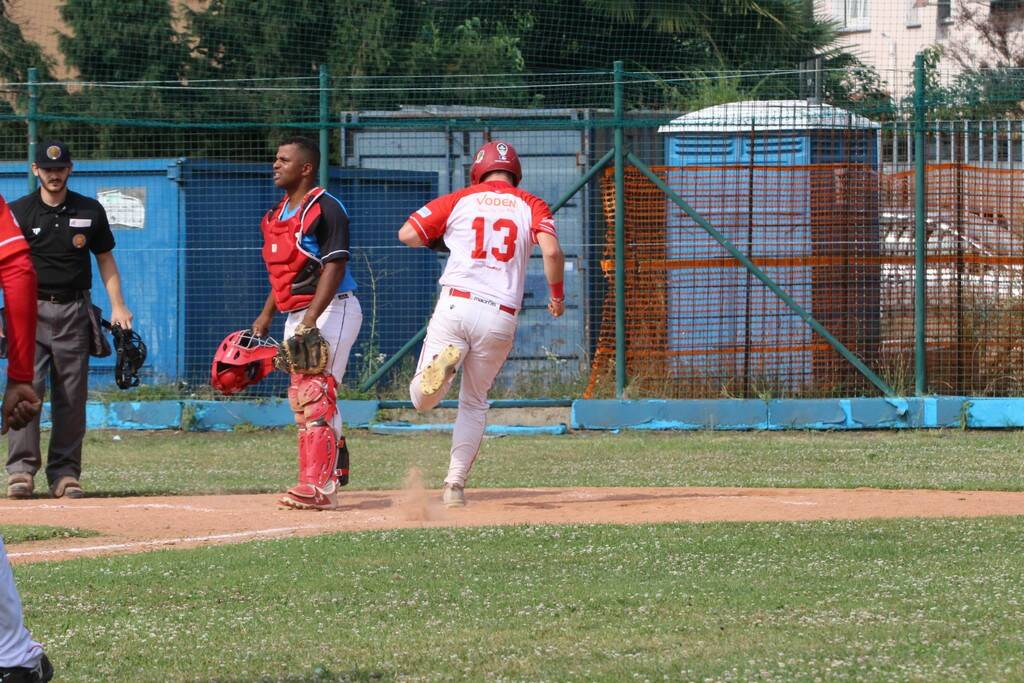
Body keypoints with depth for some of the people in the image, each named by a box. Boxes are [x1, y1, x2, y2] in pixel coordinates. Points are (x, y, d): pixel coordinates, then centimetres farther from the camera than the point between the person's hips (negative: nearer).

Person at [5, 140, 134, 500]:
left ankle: (65, 473, 6)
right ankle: (21, 469, -14)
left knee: (72, 396, 2)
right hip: (30, 309, -2)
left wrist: (117, 305, 4)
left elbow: (105, 258, 15)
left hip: (74, 310, 2)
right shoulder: (18, 212, 2)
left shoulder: (90, 211, 8)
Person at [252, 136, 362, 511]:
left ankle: (318, 486, -22)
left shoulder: (325, 208, -12)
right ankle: (334, 470, 19)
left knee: (316, 394, -17)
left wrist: (311, 320, -27)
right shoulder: (279, 214, 16)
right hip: (296, 316, 10)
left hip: (331, 310, -10)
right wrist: (266, 314, 16)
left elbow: (334, 267, -19)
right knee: (300, 397, 10)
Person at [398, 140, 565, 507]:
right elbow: (551, 250, -5)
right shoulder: (531, 206, 12)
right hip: (501, 317, 2)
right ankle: (455, 485, 8)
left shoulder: (459, 200, 11)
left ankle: (443, 364, -32)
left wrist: (439, 240, 28)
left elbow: (407, 235, 8)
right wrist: (557, 295, 10)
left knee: (422, 399, 1)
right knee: (474, 403, 18)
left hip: (456, 303, -2)